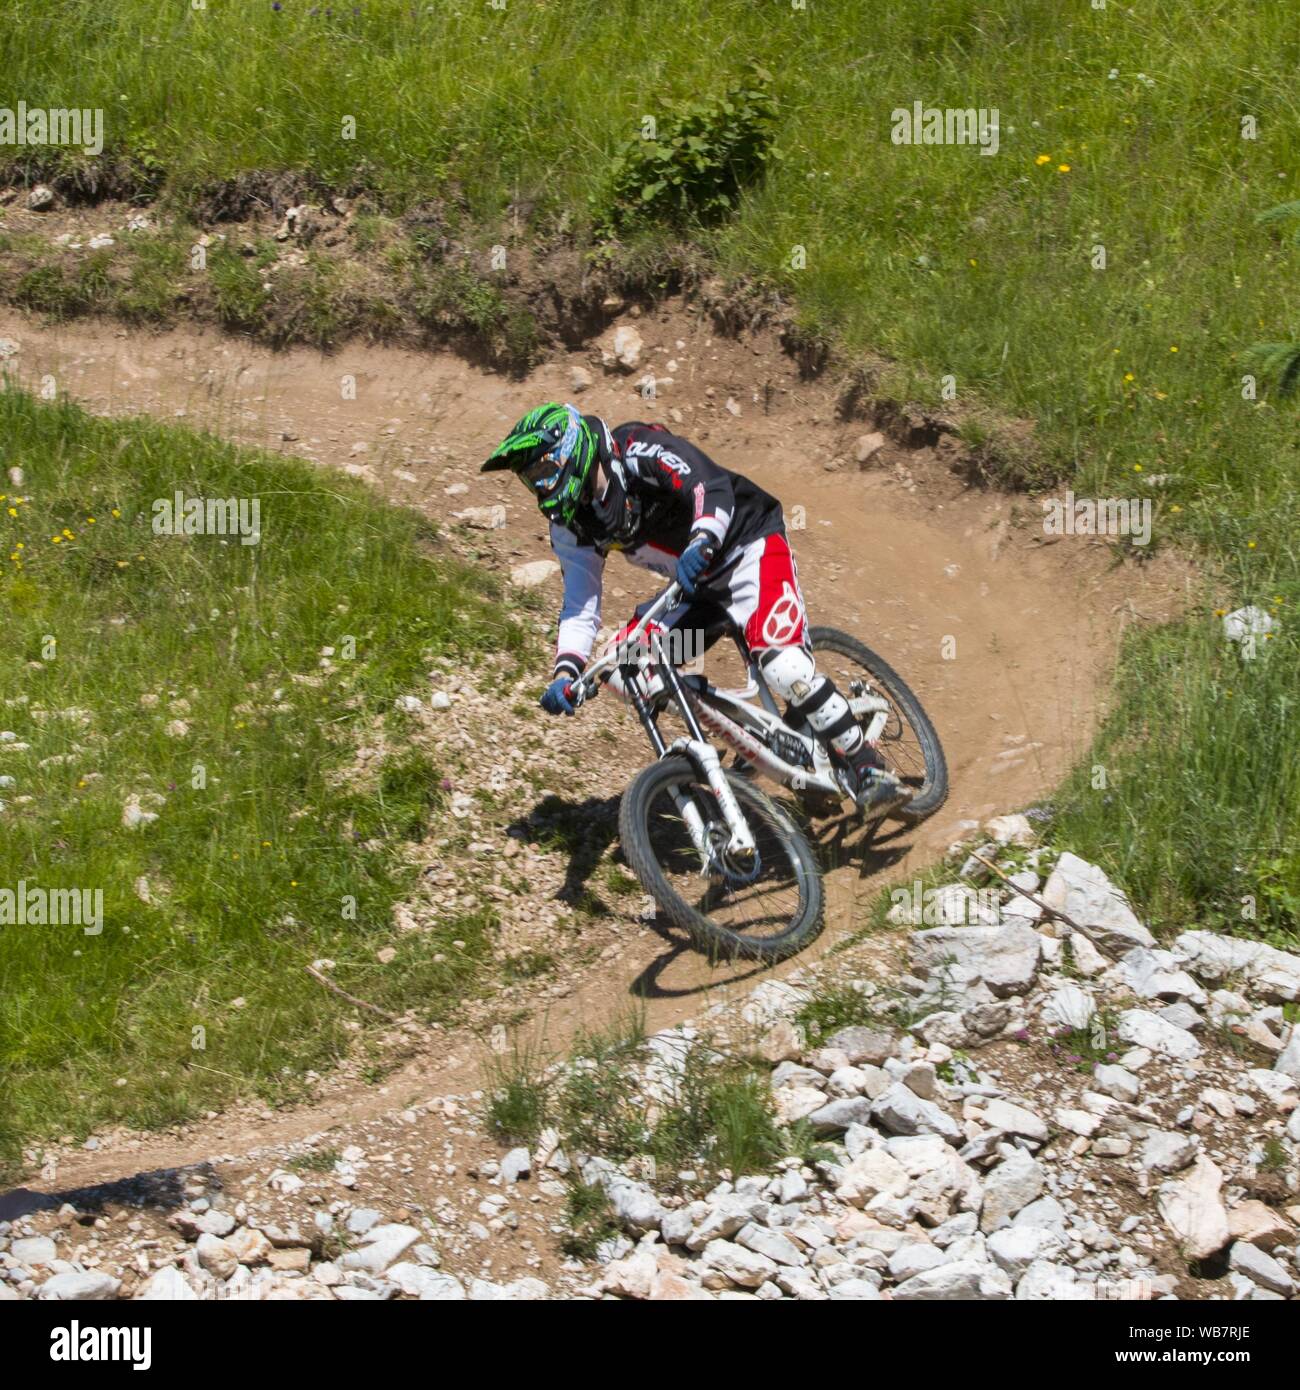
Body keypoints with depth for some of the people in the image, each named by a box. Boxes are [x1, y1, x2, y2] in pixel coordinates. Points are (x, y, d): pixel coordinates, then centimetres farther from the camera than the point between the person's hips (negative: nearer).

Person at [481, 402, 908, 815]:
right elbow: (580, 604, -4)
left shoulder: (638, 451, -22)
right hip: (697, 585, 8)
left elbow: (712, 486, -35)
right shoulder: (572, 527, -2)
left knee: (781, 662, -29)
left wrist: (701, 541, -55)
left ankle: (867, 770, -18)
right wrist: (565, 672, -20)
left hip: (746, 545, -8)